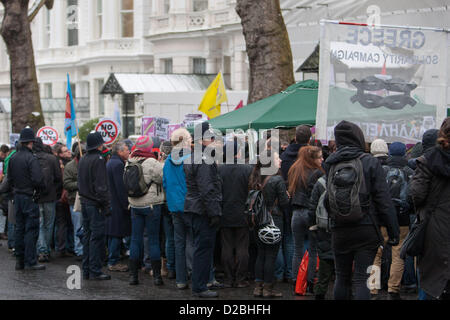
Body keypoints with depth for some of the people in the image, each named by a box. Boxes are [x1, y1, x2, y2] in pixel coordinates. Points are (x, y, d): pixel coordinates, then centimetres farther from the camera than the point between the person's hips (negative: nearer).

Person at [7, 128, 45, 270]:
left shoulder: (13, 158, 7)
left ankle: (19, 260, 16)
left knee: (19, 229, 12)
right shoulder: (31, 158, -16)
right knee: (31, 230, -4)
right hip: (30, 198, -7)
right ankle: (30, 262, -4)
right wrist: (38, 190, -3)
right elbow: (38, 179, -21)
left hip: (17, 197, 7)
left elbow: (9, 178, 11)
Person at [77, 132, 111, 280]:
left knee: (87, 236, 12)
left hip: (84, 202, 8)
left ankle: (86, 271, 16)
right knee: (97, 236, -5)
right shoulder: (98, 160, -14)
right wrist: (106, 206, -15)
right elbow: (101, 186, -18)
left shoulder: (82, 160, 12)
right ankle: (95, 271, -5)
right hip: (95, 204, -8)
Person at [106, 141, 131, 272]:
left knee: (112, 234, 14)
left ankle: (112, 261, 19)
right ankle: (113, 262, -3)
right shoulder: (118, 164, -16)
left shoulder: (110, 163, 16)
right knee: (117, 234, -5)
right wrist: (126, 204, -17)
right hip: (118, 204, -10)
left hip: (111, 203, 10)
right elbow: (121, 187, -20)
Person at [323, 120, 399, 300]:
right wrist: (393, 231, -4)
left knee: (342, 277, 14)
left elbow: (325, 201, 6)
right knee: (361, 278, -1)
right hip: (366, 230, -3)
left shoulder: (329, 165, 3)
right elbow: (384, 200, -7)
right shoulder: (370, 163, -5)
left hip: (339, 231, 3)